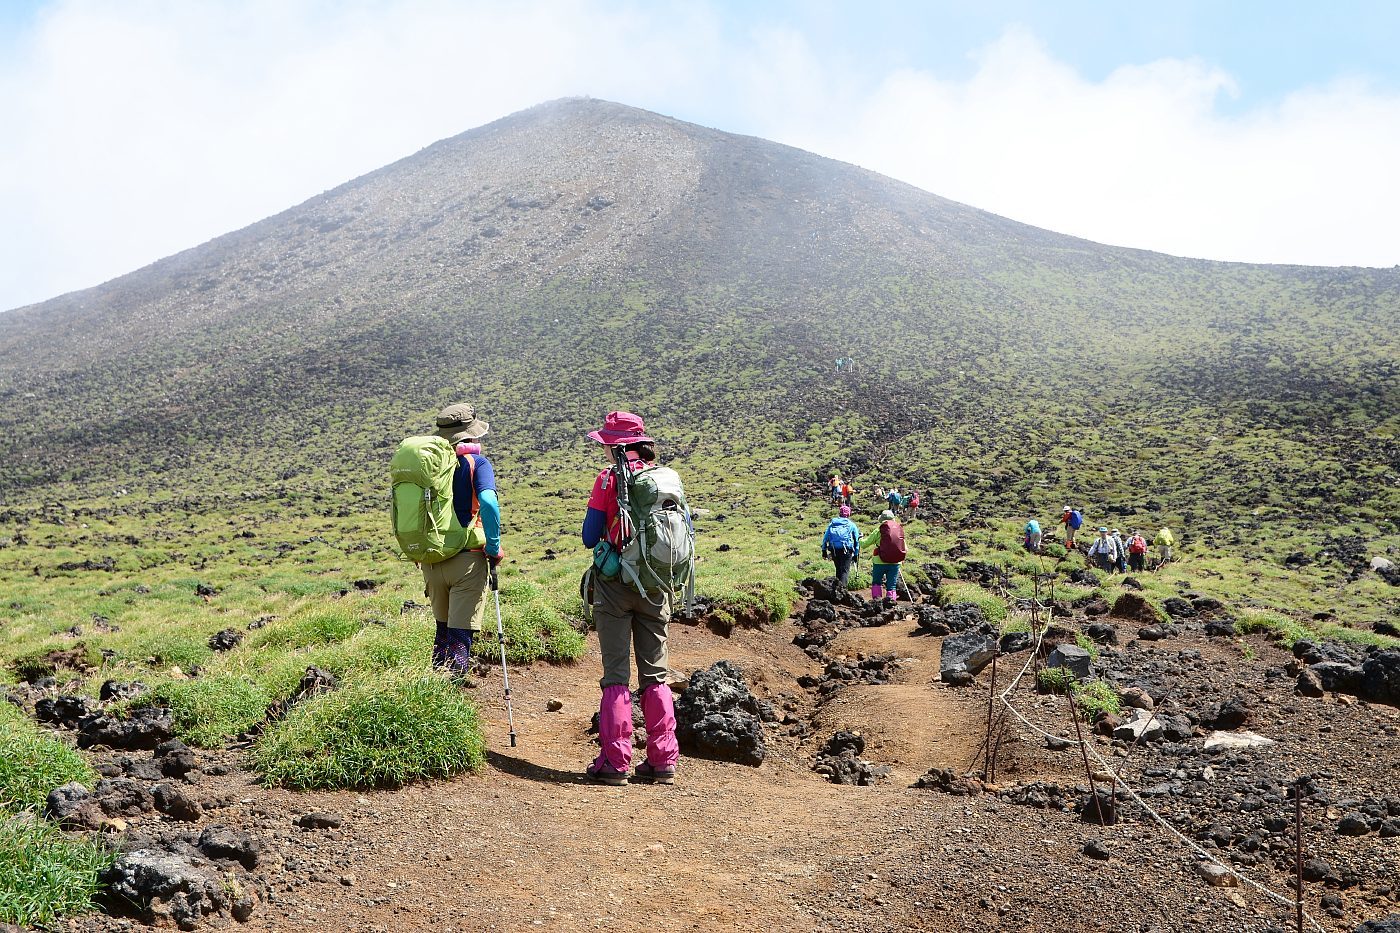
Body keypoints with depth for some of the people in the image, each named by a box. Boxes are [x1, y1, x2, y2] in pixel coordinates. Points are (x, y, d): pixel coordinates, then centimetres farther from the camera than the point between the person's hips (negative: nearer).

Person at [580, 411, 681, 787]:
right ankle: (662, 760, 12)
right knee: (655, 674, 11)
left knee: (616, 675, 2)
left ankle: (614, 762, 3)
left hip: (615, 584, -4)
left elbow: (589, 537, -7)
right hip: (655, 586, 4)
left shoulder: (610, 477, -9)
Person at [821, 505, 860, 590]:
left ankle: (838, 585, 23)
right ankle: (842, 586, -24)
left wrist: (824, 550, 14)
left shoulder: (832, 524, 15)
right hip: (846, 550, -3)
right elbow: (857, 540, 10)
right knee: (845, 570, -5)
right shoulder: (851, 525, 10)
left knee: (838, 569, 19)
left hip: (834, 550, 3)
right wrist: (856, 554, 15)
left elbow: (825, 537, 11)